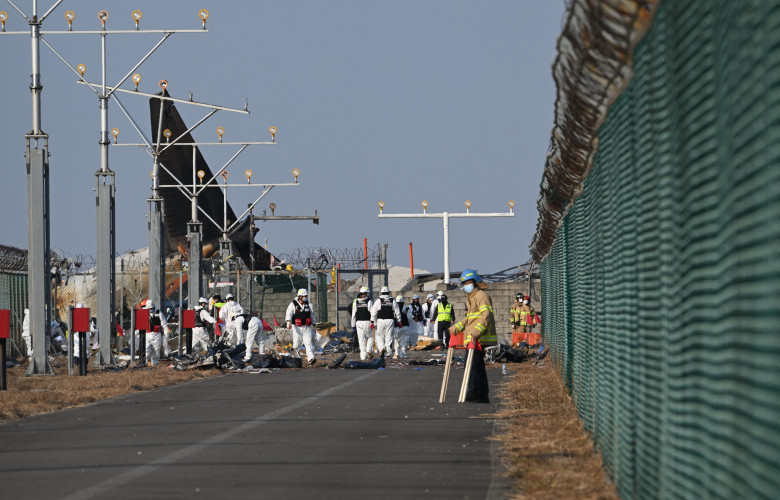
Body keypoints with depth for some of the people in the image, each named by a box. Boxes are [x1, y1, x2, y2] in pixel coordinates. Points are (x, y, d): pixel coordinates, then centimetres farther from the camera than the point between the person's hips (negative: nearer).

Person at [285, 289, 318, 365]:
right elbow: (288, 313, -12)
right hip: (297, 328, -2)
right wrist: (288, 322, -31)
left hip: (307, 327, 2)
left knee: (309, 343, -12)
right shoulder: (293, 304, 1)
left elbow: (312, 316, 20)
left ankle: (311, 359, -21)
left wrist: (313, 327, 20)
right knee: (296, 345, 1)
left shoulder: (308, 305, 11)